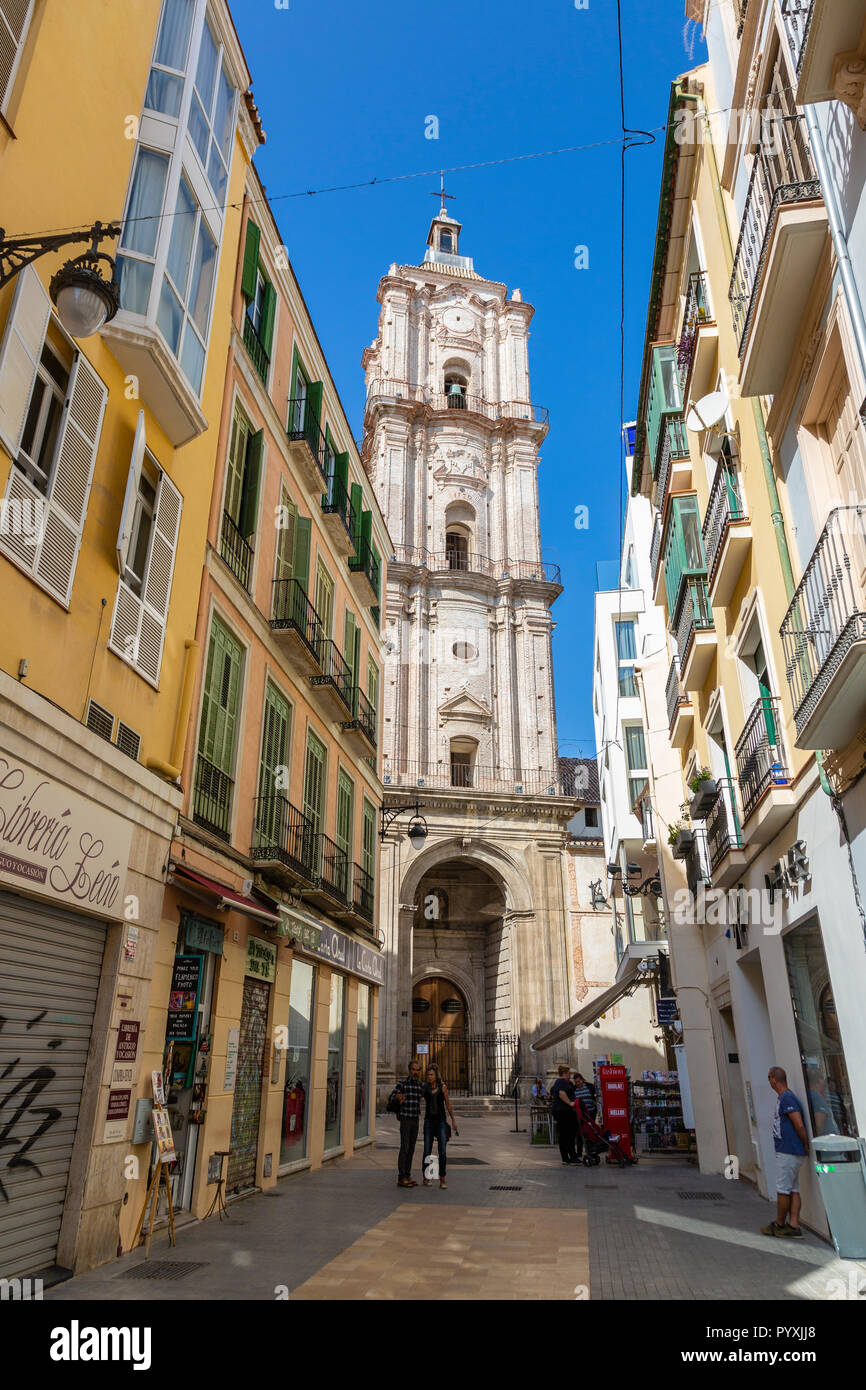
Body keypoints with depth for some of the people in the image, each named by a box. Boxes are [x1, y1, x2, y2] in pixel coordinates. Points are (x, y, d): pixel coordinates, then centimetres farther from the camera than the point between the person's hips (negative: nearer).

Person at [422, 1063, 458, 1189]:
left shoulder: (443, 1087, -2)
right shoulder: (424, 1087, -1)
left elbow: (448, 1104, 8)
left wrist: (453, 1120, 13)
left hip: (441, 1121, -1)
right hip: (429, 1121, 1)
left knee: (442, 1151, -5)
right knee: (427, 1151, 4)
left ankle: (442, 1179, 4)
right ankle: (426, 1177, 20)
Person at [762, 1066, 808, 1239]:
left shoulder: (787, 1098, -18)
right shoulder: (784, 1098, 14)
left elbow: (799, 1125, -20)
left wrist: (806, 1146, -10)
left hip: (788, 1153, -10)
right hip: (789, 1152, 10)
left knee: (783, 1190, 0)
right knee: (793, 1190, 9)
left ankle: (779, 1225, 10)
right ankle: (793, 1226, 11)